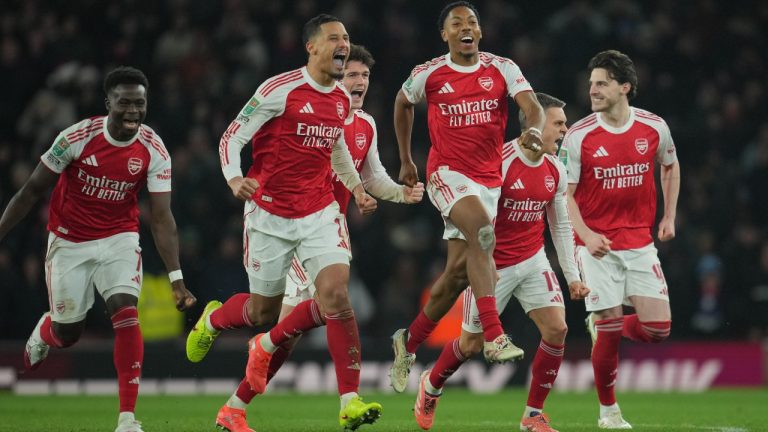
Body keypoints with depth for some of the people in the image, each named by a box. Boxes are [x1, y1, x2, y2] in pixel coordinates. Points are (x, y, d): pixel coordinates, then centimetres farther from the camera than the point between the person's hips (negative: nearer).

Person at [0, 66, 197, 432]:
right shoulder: (77, 137, -19)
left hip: (119, 240, 1)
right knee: (68, 332, 5)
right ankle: (43, 331, 46)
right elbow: (32, 190, -8)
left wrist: (176, 278, -22)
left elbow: (162, 218, -14)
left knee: (126, 313, -20)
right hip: (69, 241, -1)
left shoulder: (154, 151, -14)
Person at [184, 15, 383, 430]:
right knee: (264, 310, 9)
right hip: (270, 214, -4)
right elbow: (232, 137, -11)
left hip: (319, 212, 4)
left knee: (336, 295, -18)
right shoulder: (281, 90, -13)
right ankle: (211, 320, 43)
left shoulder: (343, 100, 6)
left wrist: (357, 188, 20)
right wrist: (234, 179, -28)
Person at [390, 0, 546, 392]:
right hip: (447, 174, -3)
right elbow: (402, 104, 19)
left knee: (458, 271, 6)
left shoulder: (502, 69, 0)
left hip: (489, 179, 3)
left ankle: (409, 342, 28)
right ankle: (493, 337, -37)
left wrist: (534, 128, -36)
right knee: (482, 232, -31)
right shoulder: (429, 74, -1)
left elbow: (533, 107, -12)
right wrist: (405, 160, 22)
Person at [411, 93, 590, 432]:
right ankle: (429, 388, 37)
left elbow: (561, 226, 11)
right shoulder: (500, 162, -21)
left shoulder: (555, 169, 0)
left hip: (533, 261, 5)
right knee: (472, 342, 6)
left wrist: (572, 276, 9)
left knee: (556, 328, -12)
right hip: (493, 265, -5)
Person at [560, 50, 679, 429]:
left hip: (640, 241, 3)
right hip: (597, 245, -3)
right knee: (609, 333, -6)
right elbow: (564, 194, -8)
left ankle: (601, 325, 26)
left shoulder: (654, 127, -2)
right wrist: (586, 235, -22)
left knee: (657, 328, -5)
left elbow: (670, 166, 19)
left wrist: (669, 217, 12)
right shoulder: (579, 135, -9)